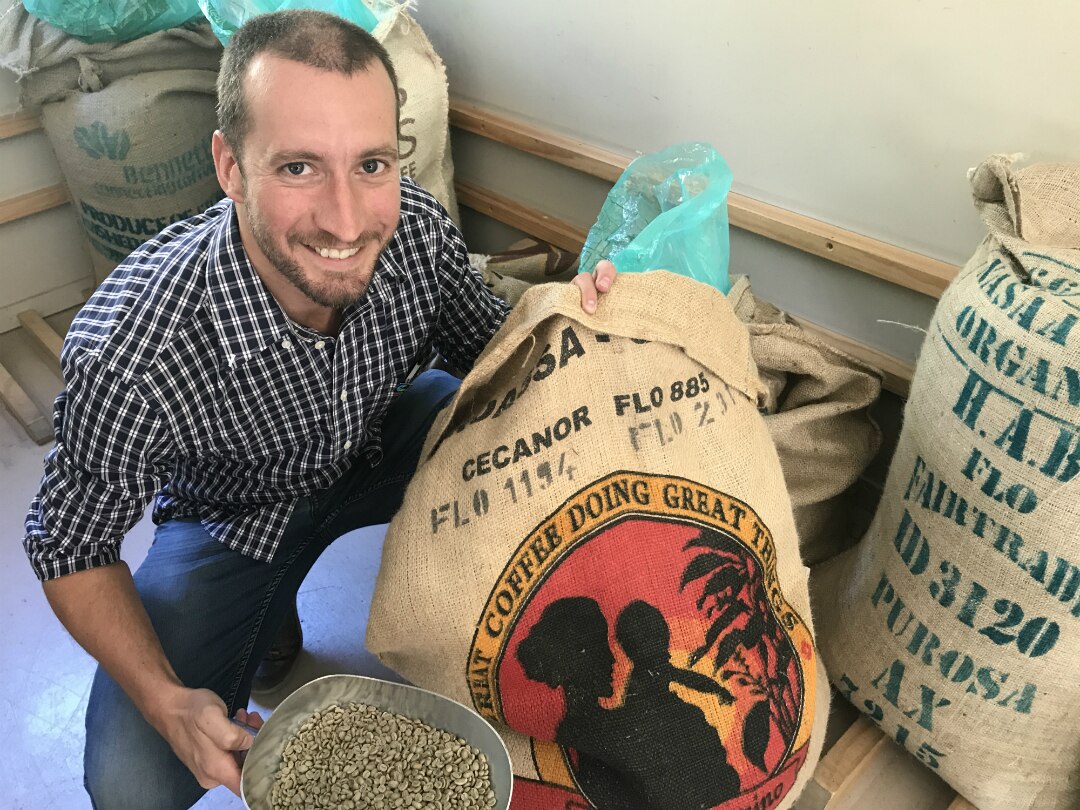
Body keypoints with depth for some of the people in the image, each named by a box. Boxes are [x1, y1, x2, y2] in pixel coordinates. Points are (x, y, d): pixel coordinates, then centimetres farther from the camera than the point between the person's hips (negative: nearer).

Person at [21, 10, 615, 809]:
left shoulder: (418, 229, -27)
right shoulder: (127, 356, -37)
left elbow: (487, 343, -5)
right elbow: (71, 547, -17)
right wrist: (166, 701, -30)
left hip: (376, 448, 3)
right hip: (233, 519, -2)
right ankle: (267, 619, 15)